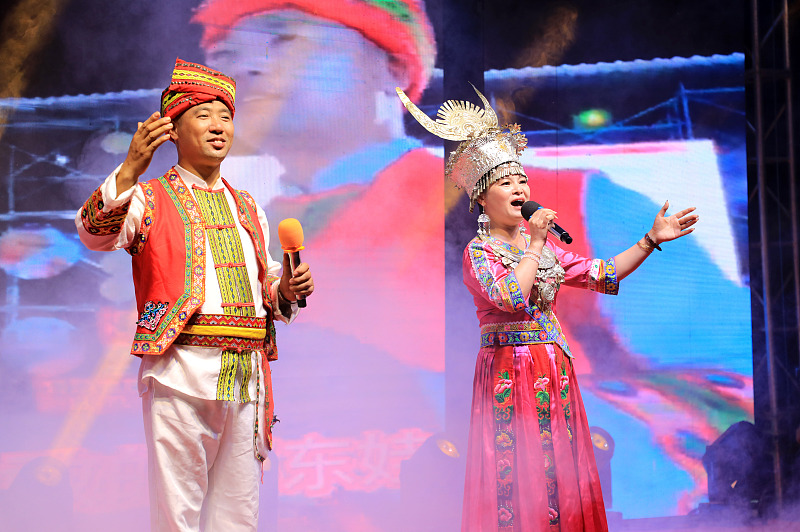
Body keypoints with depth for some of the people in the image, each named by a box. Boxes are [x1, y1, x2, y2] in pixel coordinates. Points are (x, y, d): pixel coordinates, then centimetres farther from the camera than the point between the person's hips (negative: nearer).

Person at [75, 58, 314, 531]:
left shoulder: (248, 208, 22)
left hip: (246, 374, 5)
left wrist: (287, 289, 4)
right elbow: (95, 235, -14)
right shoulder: (150, 199, 5)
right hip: (181, 371, -5)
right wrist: (130, 172, -26)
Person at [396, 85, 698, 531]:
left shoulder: (542, 244, 12)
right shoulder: (479, 251, -6)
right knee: (516, 474, -5)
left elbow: (602, 275, 13)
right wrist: (536, 243, -17)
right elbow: (510, 296, -24)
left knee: (562, 474, 7)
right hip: (509, 371, -6)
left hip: (556, 368, 6)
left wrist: (652, 240, 8)